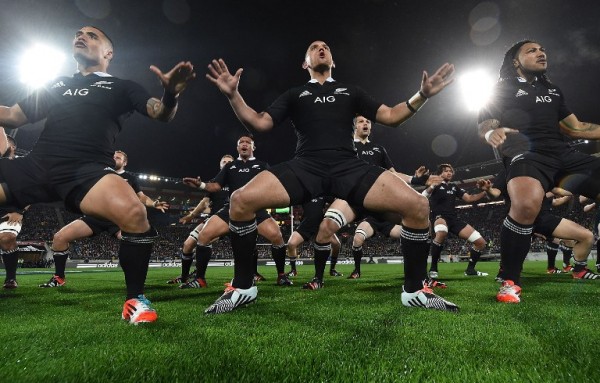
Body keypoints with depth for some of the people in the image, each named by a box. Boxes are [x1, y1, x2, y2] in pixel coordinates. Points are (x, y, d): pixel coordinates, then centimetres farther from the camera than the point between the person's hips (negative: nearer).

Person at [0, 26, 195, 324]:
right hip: (36, 166, 5)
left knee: (132, 212, -35)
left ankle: (135, 299, -16)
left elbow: (161, 113, 2)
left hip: (87, 170, -5)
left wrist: (170, 95, -21)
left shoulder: (121, 87, 17)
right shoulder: (56, 85, 30)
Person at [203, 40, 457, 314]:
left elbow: (391, 116, 21)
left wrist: (423, 95, 6)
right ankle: (243, 287, -3)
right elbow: (260, 123, 13)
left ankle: (414, 291, 1)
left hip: (349, 167, 1)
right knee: (241, 201, -24)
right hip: (305, 167, 0)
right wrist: (233, 95, -1)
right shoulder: (295, 94, 24)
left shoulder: (351, 92, 28)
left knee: (418, 205, -20)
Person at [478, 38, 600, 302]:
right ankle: (510, 282, -20)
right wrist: (491, 134, -26)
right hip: (529, 156, -7)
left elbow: (575, 128, 26)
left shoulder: (552, 90, 27)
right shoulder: (502, 90, 10)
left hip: (565, 155, 7)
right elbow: (484, 126, -3)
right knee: (526, 205, -37)